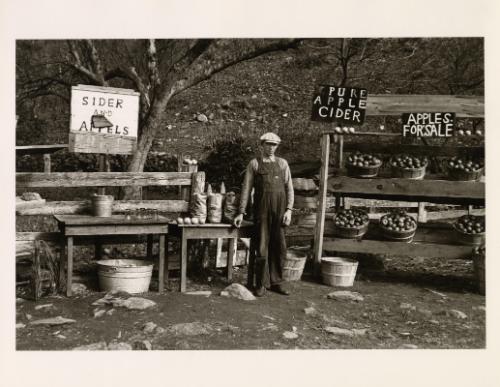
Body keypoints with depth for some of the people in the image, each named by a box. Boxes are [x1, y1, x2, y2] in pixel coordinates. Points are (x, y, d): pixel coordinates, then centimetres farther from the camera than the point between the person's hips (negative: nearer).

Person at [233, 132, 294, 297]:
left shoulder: (282, 163, 11)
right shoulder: (254, 163, 6)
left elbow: (289, 187, 8)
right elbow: (246, 188, 4)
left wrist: (289, 209, -3)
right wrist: (241, 212, 0)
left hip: (280, 209, 2)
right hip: (261, 209, -2)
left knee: (279, 247, 6)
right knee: (262, 247, 1)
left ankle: (276, 281, 19)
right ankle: (262, 283, 13)